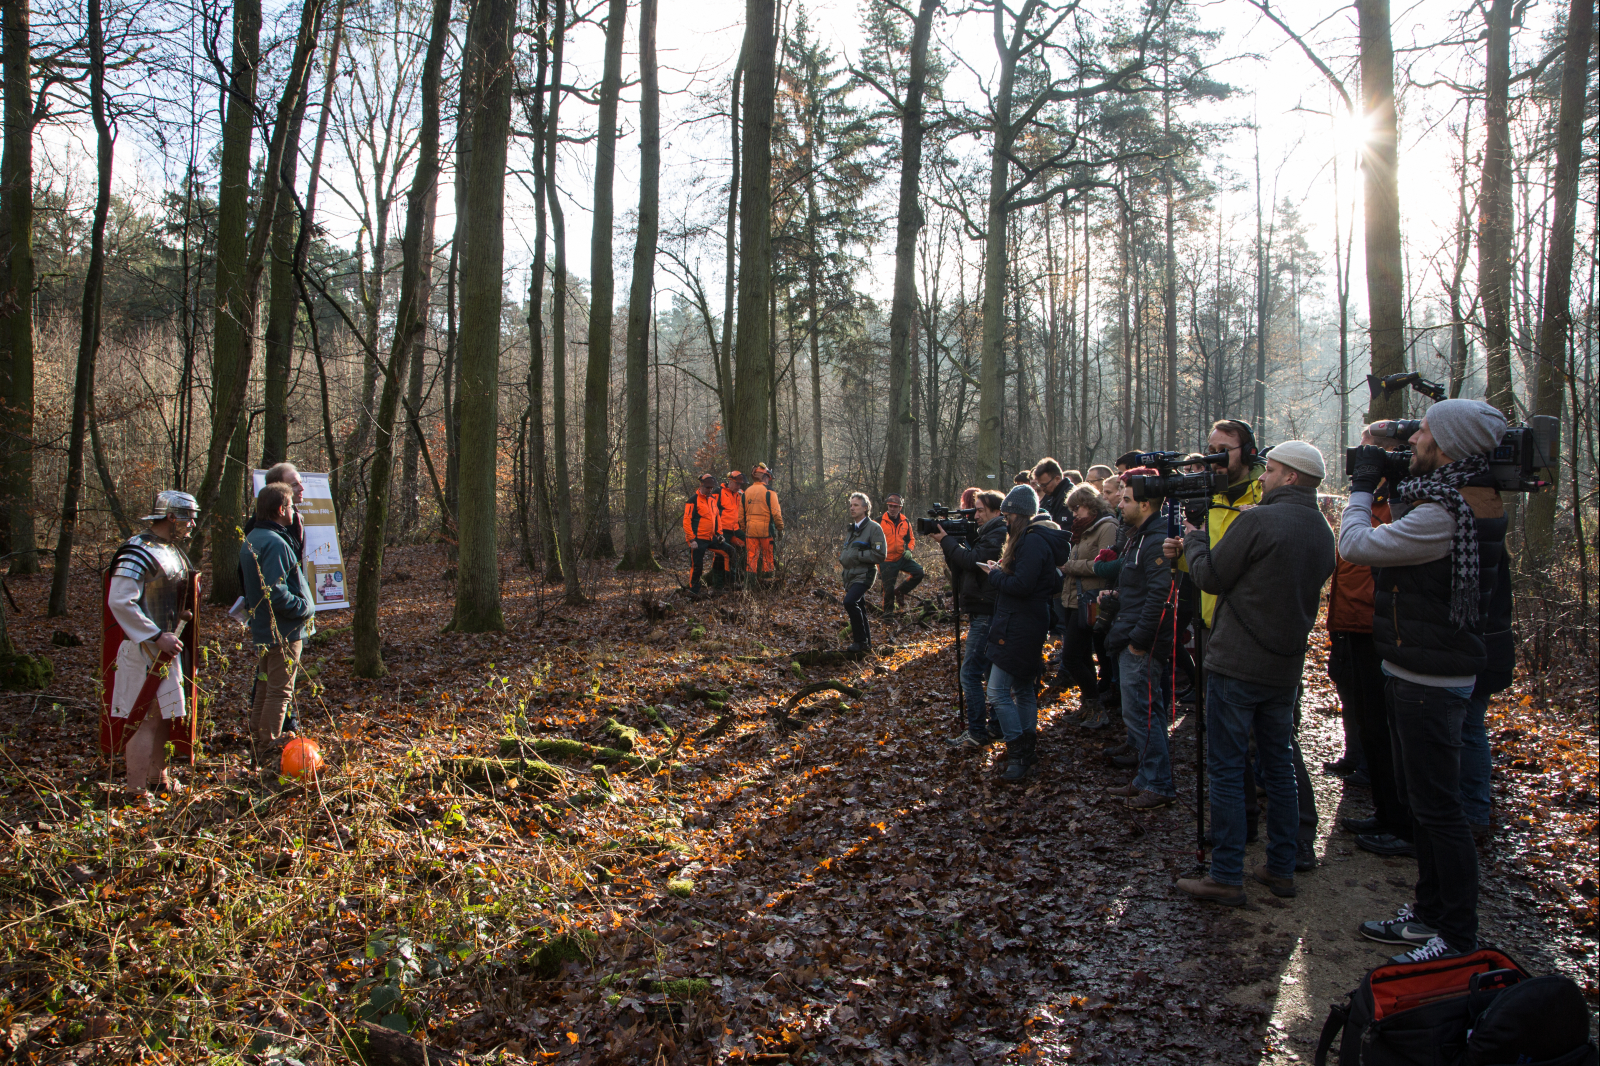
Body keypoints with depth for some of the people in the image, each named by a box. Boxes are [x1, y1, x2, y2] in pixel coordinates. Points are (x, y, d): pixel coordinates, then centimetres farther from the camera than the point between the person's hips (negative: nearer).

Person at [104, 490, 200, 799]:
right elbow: (119, 602, -25)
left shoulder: (173, 549, 11)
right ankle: (137, 790, 4)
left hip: (168, 646, 9)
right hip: (145, 650, -9)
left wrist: (181, 614, 10)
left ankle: (158, 776, 31)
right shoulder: (139, 552, -18)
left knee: (164, 715, 17)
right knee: (146, 718, -5)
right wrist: (157, 636, -26)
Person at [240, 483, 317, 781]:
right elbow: (276, 592, -27)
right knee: (280, 693, -3)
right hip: (283, 632, -10)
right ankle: (272, 762, 1)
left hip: (263, 630, 10)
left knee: (264, 691, 18)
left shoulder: (251, 540, 12)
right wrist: (305, 608, -15)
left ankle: (260, 753, 28)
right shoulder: (275, 543, -21)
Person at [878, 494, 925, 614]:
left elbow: (911, 538, 15)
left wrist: (909, 550, -5)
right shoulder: (879, 522, -6)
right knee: (888, 589, -1)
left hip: (902, 558, 3)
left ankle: (900, 591, 5)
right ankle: (888, 612, 21)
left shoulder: (905, 521, 5)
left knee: (919, 572, -16)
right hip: (887, 561, -3)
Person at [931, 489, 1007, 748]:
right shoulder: (988, 533, 18)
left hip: (987, 613, -11)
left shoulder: (999, 534, -13)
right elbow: (962, 568, 14)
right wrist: (950, 542, 1)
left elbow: (973, 561, -23)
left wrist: (946, 541, -12)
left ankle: (977, 733, -7)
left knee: (970, 673, -10)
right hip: (983, 611, 11)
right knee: (989, 671, 16)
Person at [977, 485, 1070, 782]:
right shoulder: (1033, 538, 14)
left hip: (1020, 628, -11)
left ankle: (1018, 756, -5)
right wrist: (1002, 571, 4)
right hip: (1024, 625, 11)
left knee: (998, 692, -9)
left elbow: (1021, 585, -25)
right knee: (1023, 688, 17)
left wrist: (995, 574, -9)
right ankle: (1029, 749, 26)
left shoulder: (1033, 542, -19)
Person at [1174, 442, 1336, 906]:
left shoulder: (1259, 520, -15)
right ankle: (1281, 869, 24)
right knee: (1279, 764, 16)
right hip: (1286, 666, 7)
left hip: (1238, 664, -7)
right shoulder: (1323, 531, 9)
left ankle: (1226, 877, 4)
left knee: (1226, 768, 0)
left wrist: (1193, 539, 10)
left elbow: (1210, 577, -9)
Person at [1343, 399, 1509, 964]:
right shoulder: (1469, 503, 8)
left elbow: (1356, 544, -21)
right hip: (1419, 675, 11)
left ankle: (1459, 939, 10)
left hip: (1429, 682, -11)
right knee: (1420, 796, 19)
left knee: (1438, 808, -1)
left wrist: (1365, 480, -6)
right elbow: (1400, 541, 17)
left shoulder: (1443, 514, -25)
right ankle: (1429, 914, 32)